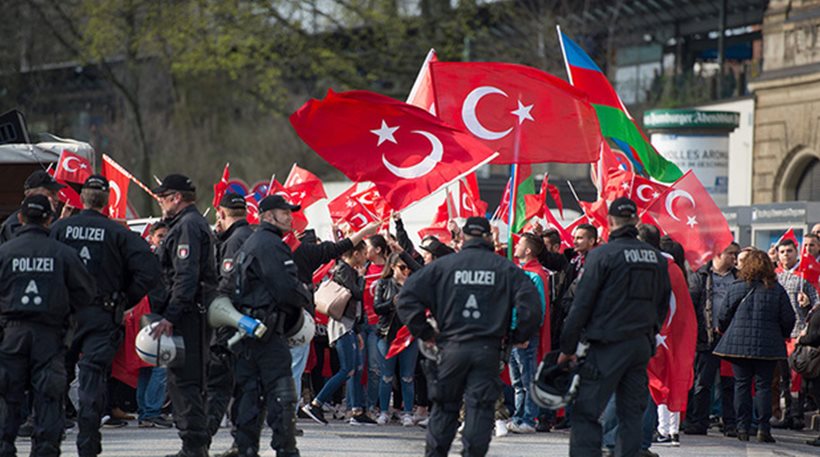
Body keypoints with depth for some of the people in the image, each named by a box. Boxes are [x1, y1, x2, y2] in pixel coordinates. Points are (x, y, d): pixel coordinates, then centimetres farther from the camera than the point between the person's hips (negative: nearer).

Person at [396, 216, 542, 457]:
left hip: (451, 346, 1)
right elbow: (531, 304, -6)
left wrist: (424, 333, 8)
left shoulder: (442, 265, 4)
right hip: (488, 350, -1)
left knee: (444, 406, 13)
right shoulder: (506, 269, 3)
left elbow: (408, 297, 0)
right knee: (480, 407, 0)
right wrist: (517, 337, 6)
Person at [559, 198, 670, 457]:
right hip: (642, 345, 6)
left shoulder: (603, 255, -8)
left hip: (609, 346, -6)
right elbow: (663, 303, 16)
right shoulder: (656, 258, 9)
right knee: (631, 414, 10)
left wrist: (567, 347, -2)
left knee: (586, 413, -5)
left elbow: (581, 305, -7)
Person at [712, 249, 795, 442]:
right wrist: (783, 335, 23)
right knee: (764, 386, 3)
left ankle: (743, 428, 3)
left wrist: (722, 329, 25)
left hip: (739, 344, 0)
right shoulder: (777, 290, -1)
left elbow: (723, 314, 4)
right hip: (767, 346, 0)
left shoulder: (737, 288, -2)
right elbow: (788, 319, 2)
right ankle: (763, 428, -3)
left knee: (742, 385, 6)